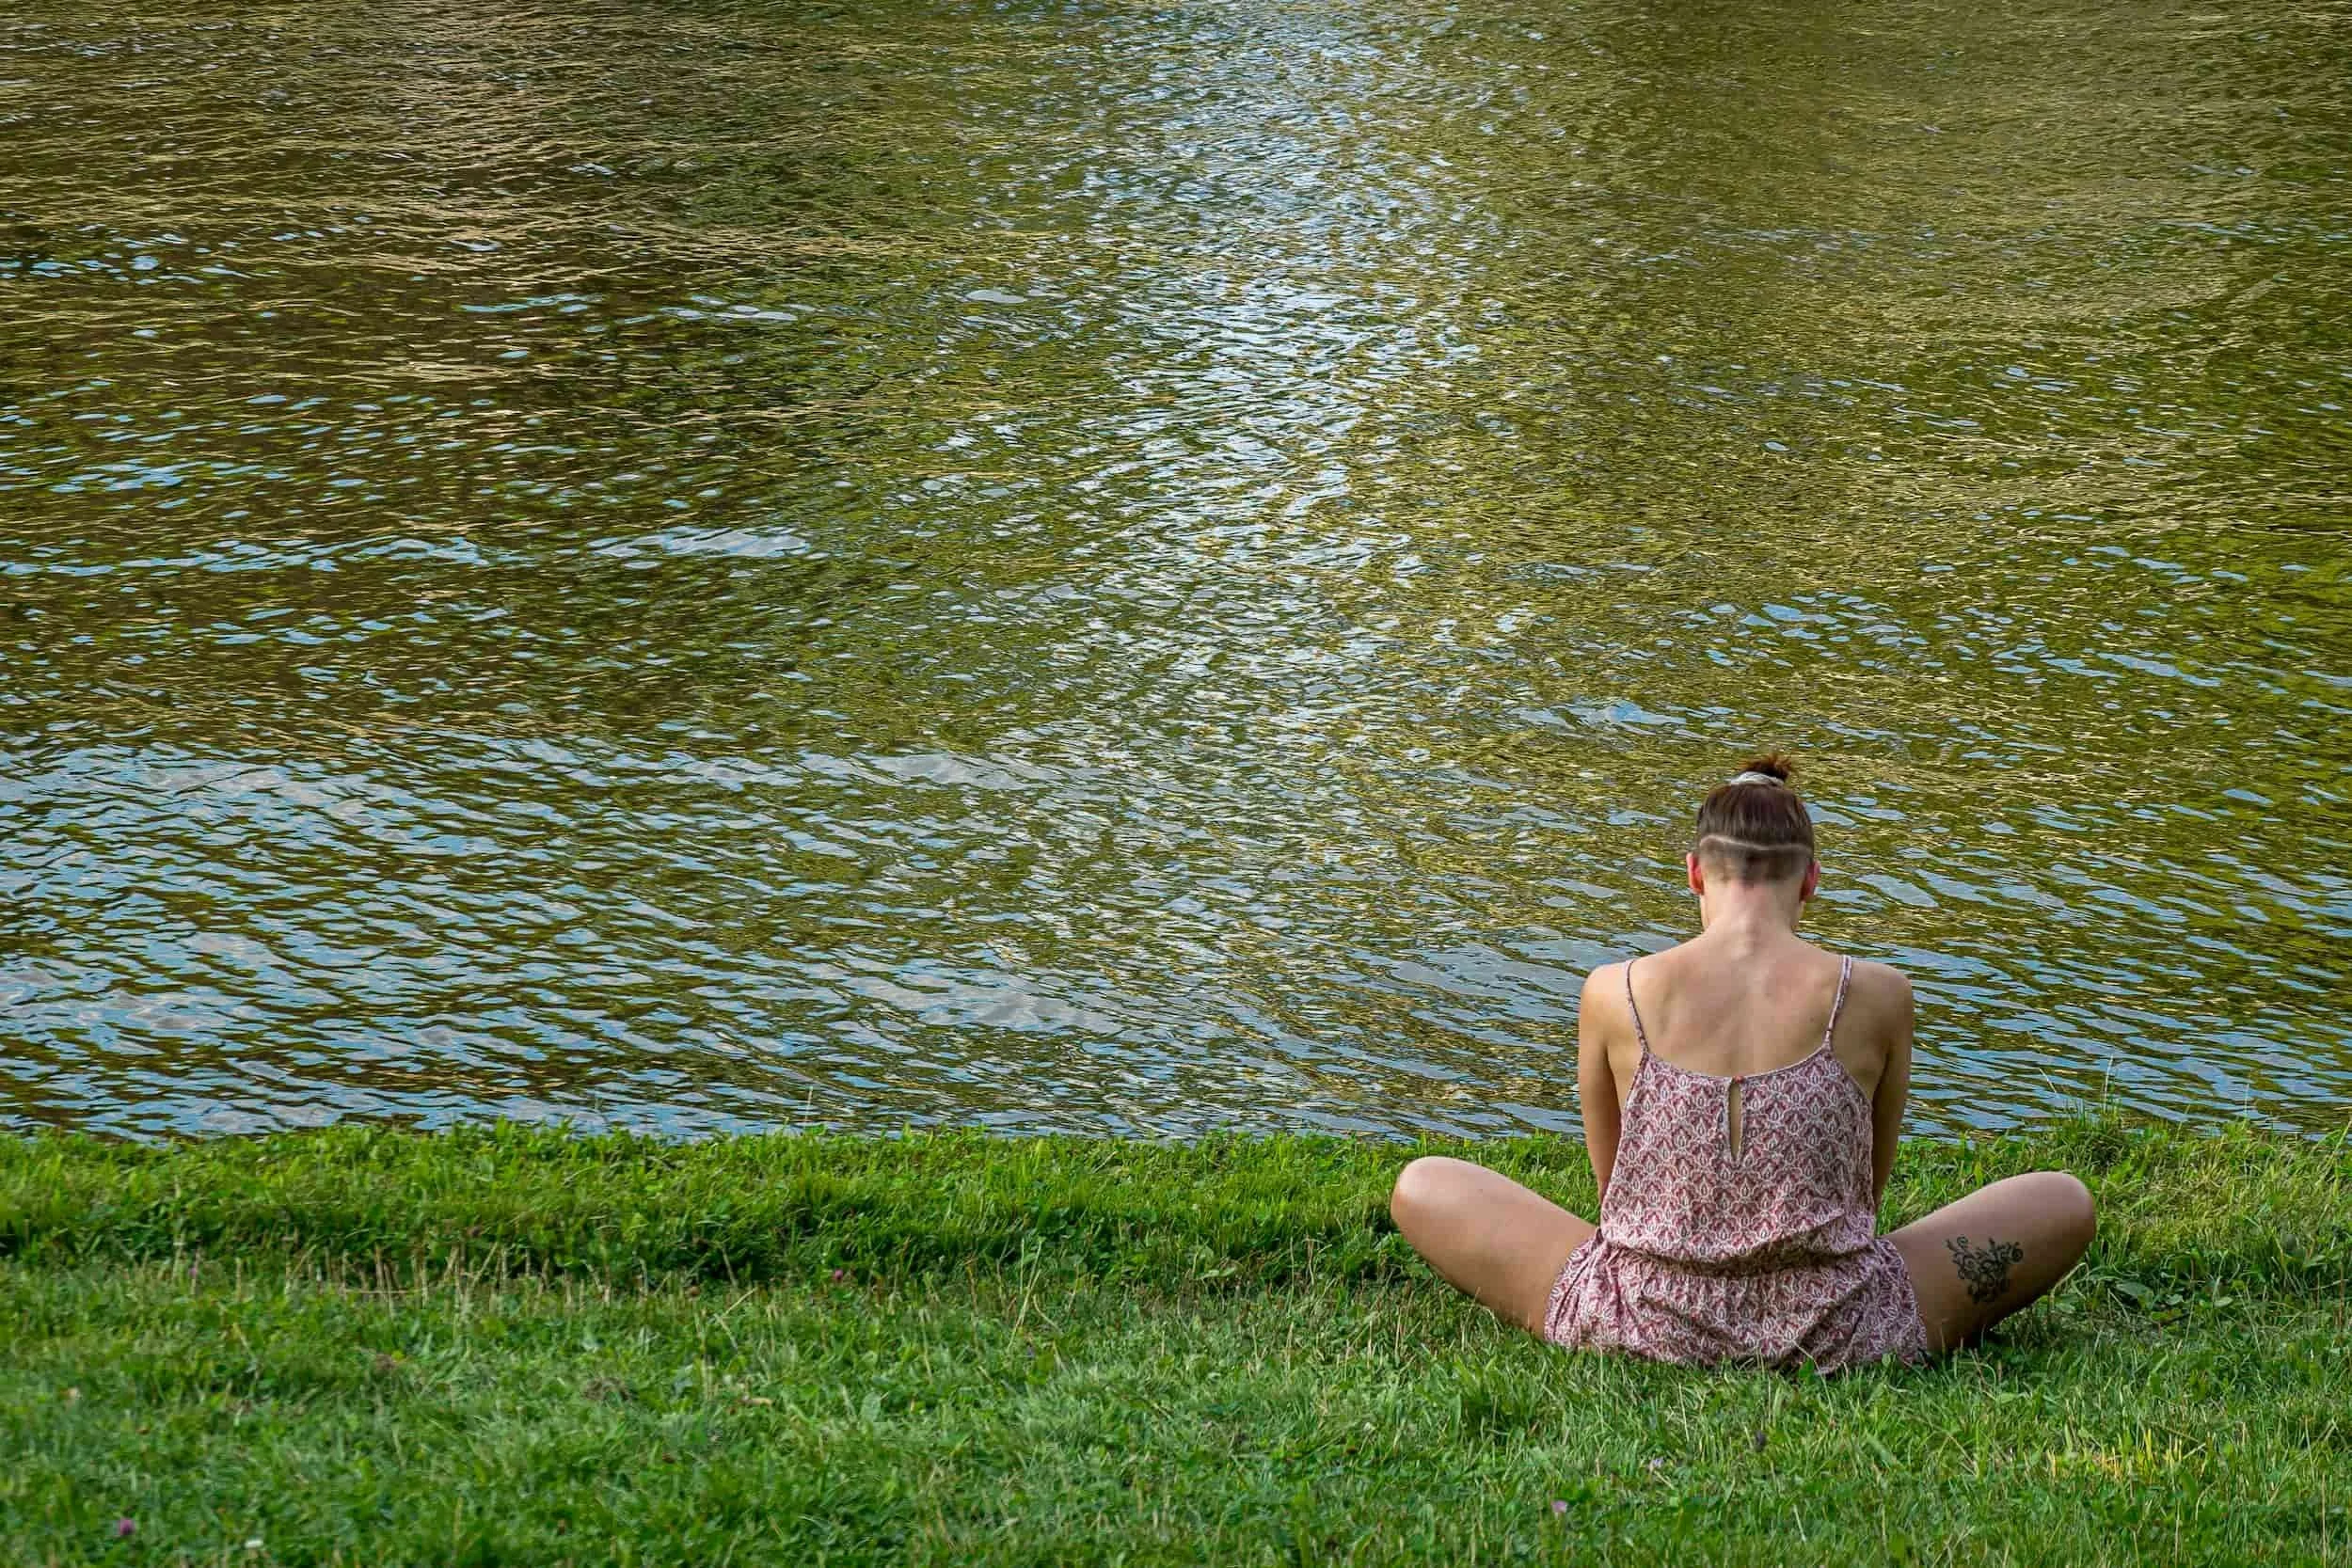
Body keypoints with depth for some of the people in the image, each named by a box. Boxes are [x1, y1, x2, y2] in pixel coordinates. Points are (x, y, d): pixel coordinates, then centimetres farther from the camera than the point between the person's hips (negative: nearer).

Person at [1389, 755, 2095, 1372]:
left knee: (1421, 1187, 20)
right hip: (1832, 1340, -1)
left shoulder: (1614, 993, -5)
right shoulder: (1874, 997, -6)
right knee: (2064, 1201, 19)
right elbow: (1868, 1188, 10)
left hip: (1649, 1325, 1)